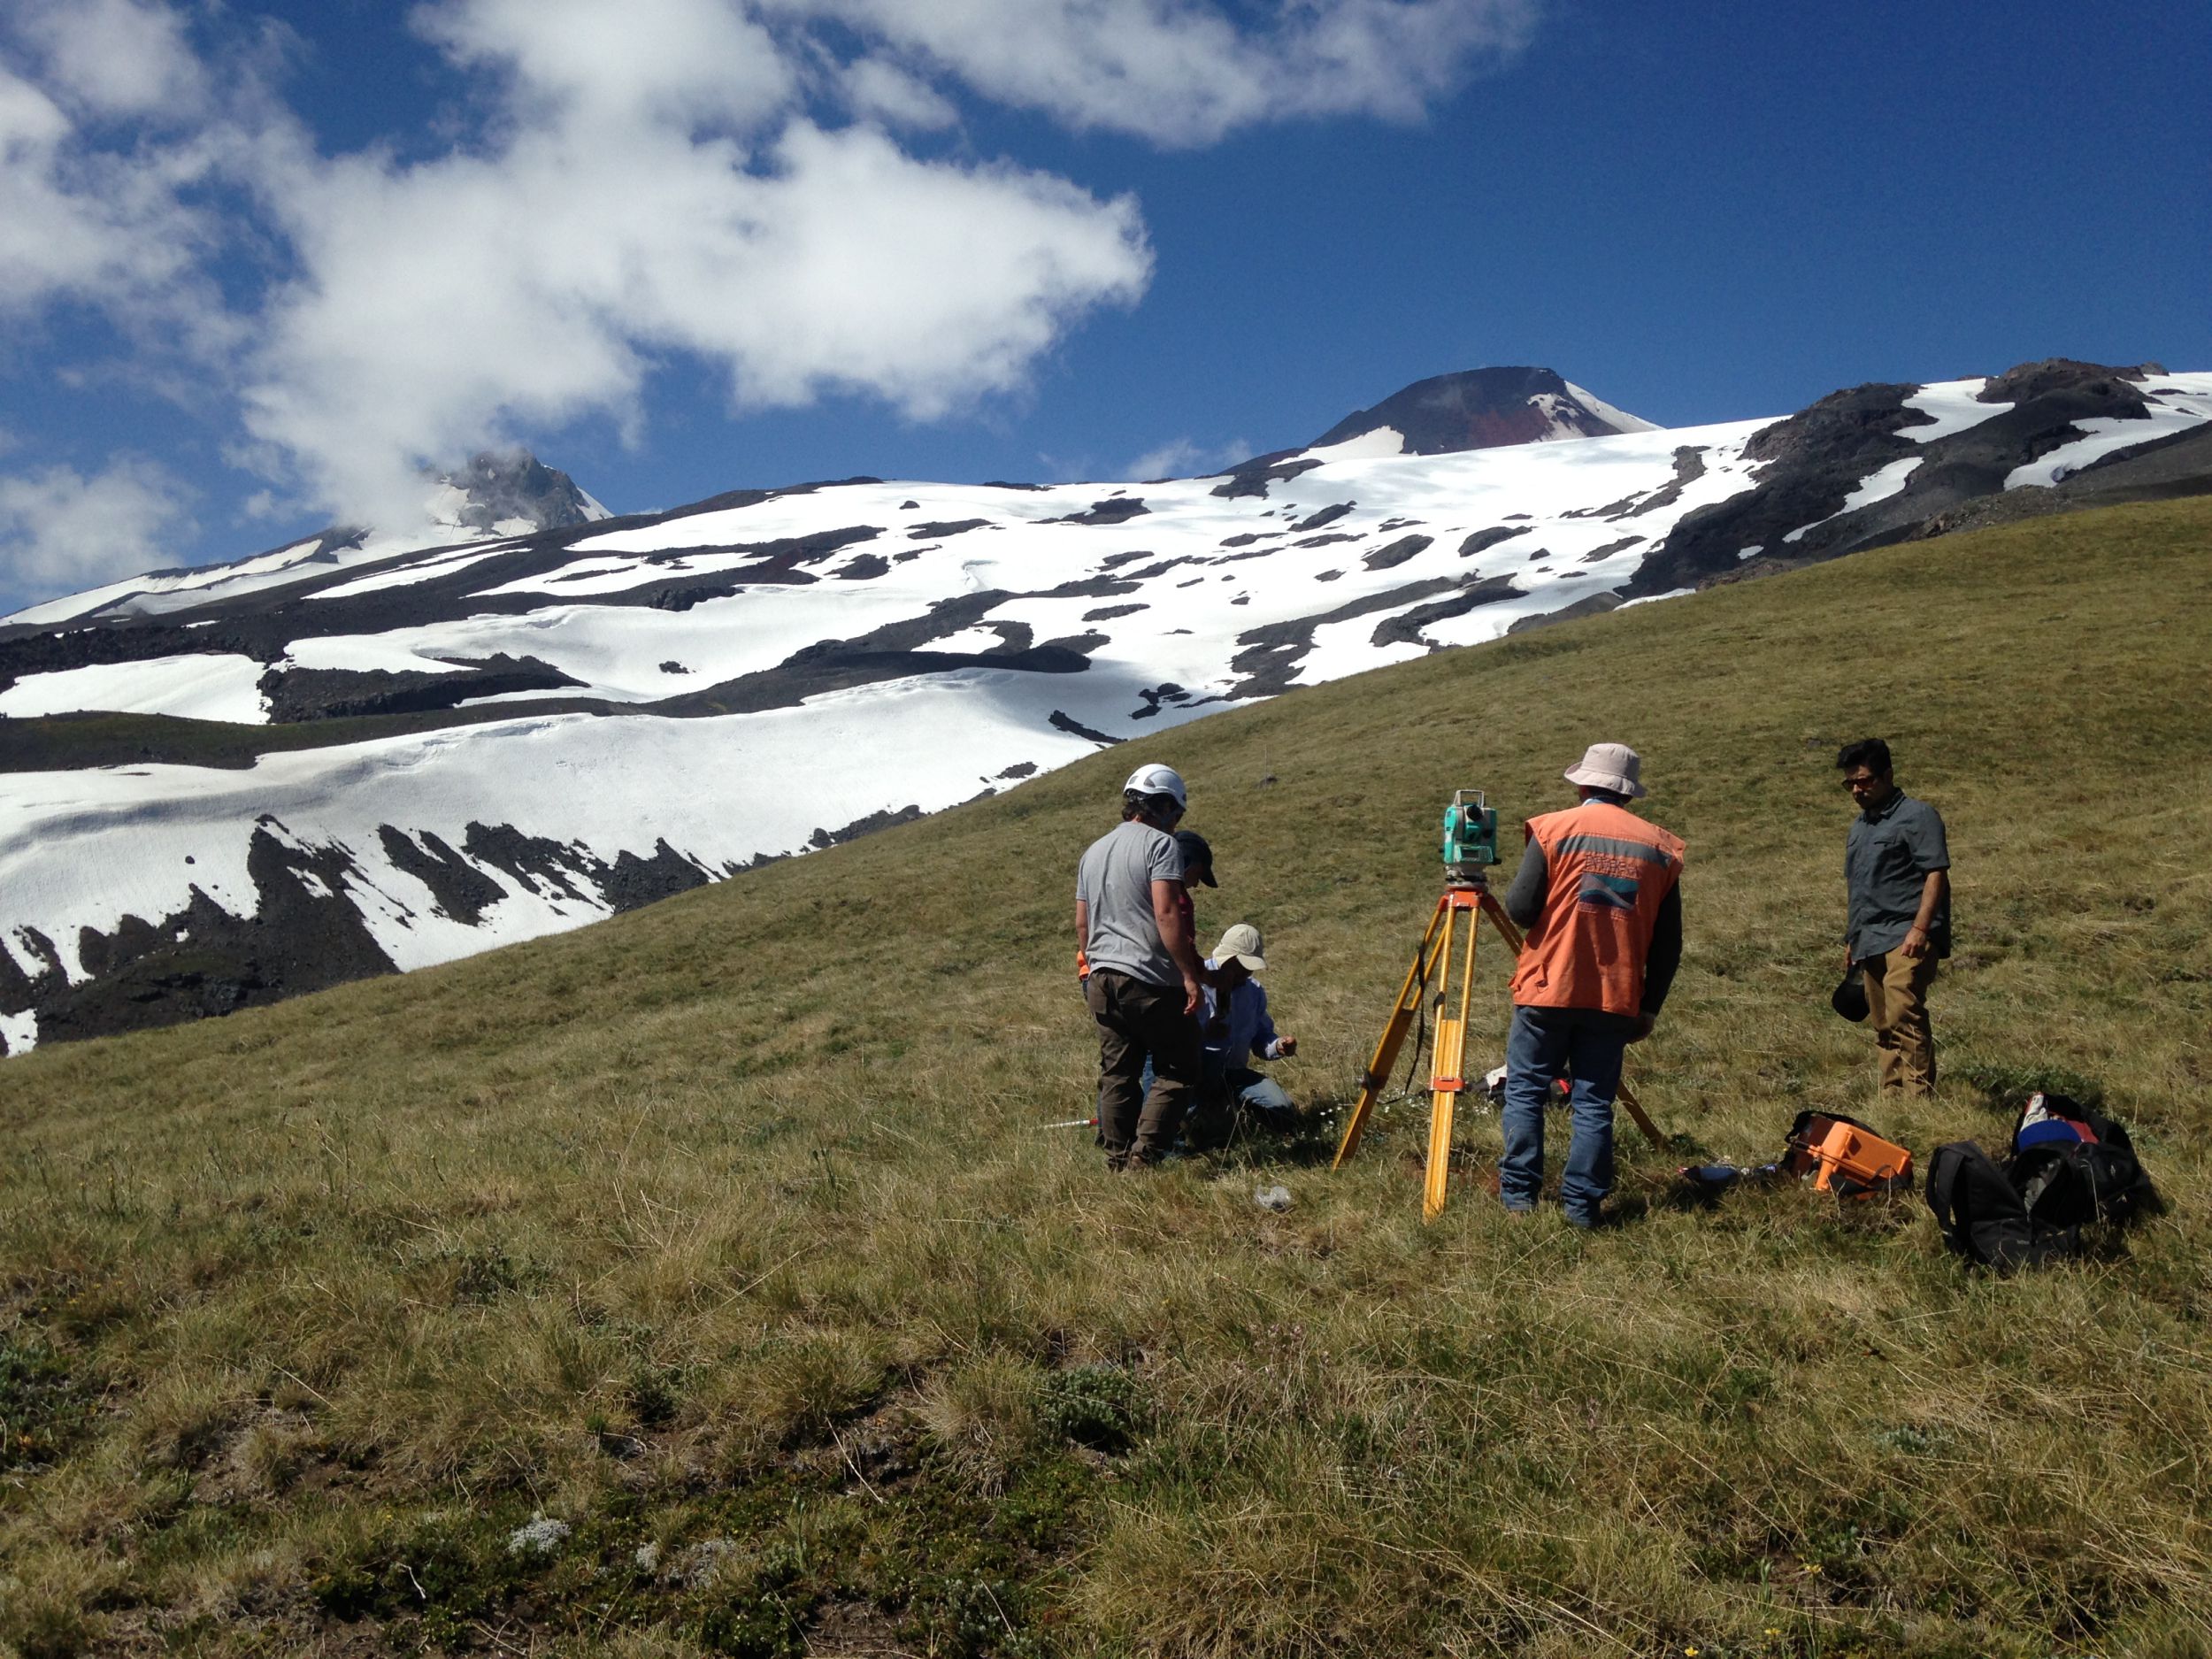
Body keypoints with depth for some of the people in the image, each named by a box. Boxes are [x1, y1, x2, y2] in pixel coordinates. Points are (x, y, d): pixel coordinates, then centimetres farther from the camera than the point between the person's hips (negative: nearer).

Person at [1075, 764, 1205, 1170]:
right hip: (1151, 980, -7)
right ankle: (1144, 1156, -9)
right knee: (1176, 1072, 0)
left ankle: (1117, 1162, 9)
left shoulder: (1093, 851, 18)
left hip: (1101, 979, 7)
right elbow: (1166, 914, -16)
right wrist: (1189, 975, -16)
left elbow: (1082, 923, 20)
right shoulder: (1160, 844, -6)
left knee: (1116, 1073, 9)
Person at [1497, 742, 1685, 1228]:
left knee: (1525, 1090, 9)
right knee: (1594, 1101, 7)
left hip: (1547, 990, -2)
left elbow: (1521, 909, -8)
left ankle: (1518, 1192, 8)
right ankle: (1583, 1202, 5)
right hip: (1616, 1000, 2)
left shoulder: (1553, 829, -3)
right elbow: (1668, 944, 6)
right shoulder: (1661, 847, 6)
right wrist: (1649, 1007, 11)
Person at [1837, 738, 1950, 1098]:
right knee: (1883, 1026, 8)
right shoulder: (1858, 827, 22)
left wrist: (1920, 928, -19)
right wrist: (1851, 939, 24)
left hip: (1905, 936, -8)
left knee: (1903, 1014, -19)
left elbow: (1936, 873, -11)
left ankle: (1919, 1098, -20)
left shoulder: (1917, 816, -3)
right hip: (1869, 940, 8)